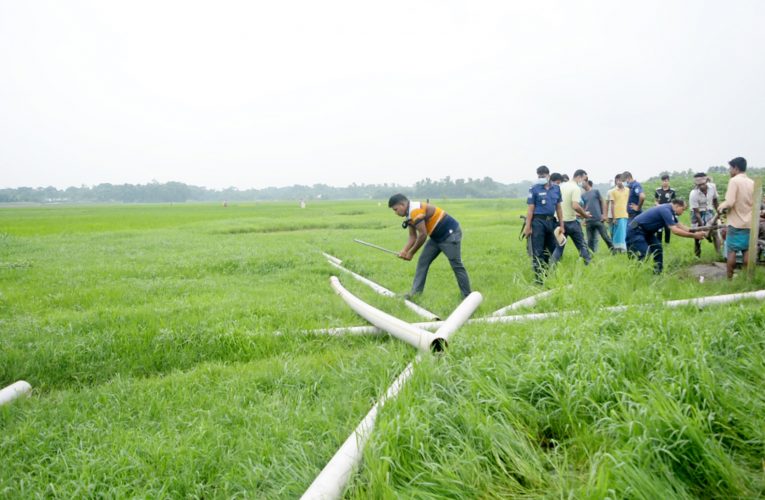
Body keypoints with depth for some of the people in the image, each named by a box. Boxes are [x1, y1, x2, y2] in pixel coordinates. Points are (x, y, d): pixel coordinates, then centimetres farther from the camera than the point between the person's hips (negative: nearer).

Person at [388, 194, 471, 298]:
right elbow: (413, 237, 10)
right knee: (423, 261, 6)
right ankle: (415, 293, 9)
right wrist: (404, 251, -7)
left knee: (456, 265, -8)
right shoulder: (410, 214, 8)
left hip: (450, 233, -10)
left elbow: (423, 235, -25)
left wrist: (411, 253, -14)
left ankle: (468, 297, 0)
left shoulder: (415, 210, -24)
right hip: (437, 237, 10)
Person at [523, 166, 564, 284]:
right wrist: (528, 227, -12)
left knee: (551, 250, 12)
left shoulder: (556, 188, 9)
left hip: (551, 221, 5)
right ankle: (539, 279, 3)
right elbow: (530, 209, -6)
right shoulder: (534, 189, -3)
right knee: (538, 252, -2)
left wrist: (561, 225, 11)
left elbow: (558, 208, 14)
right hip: (538, 221, -5)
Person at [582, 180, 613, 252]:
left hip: (598, 219, -3)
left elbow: (602, 202, 4)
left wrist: (604, 214, -3)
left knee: (605, 236, 0)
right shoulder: (583, 195, 11)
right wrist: (584, 219, 6)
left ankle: (613, 250, 11)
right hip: (589, 221, 3)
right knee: (590, 239, 4)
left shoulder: (596, 191, 3)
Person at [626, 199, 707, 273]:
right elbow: (675, 230, -27)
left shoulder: (669, 210, 10)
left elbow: (680, 226, 13)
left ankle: (658, 272, 14)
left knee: (657, 248, 8)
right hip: (635, 230, -11)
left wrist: (696, 232, 4)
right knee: (643, 255, -17)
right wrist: (694, 235, -22)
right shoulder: (666, 210, -22)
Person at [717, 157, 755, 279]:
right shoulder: (752, 183, 6)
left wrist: (721, 206, -1)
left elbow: (730, 202, -20)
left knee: (732, 251, 2)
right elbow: (755, 203, 12)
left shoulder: (734, 180, -13)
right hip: (749, 223, 6)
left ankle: (729, 277, 7)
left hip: (736, 223, -6)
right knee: (747, 250, 9)